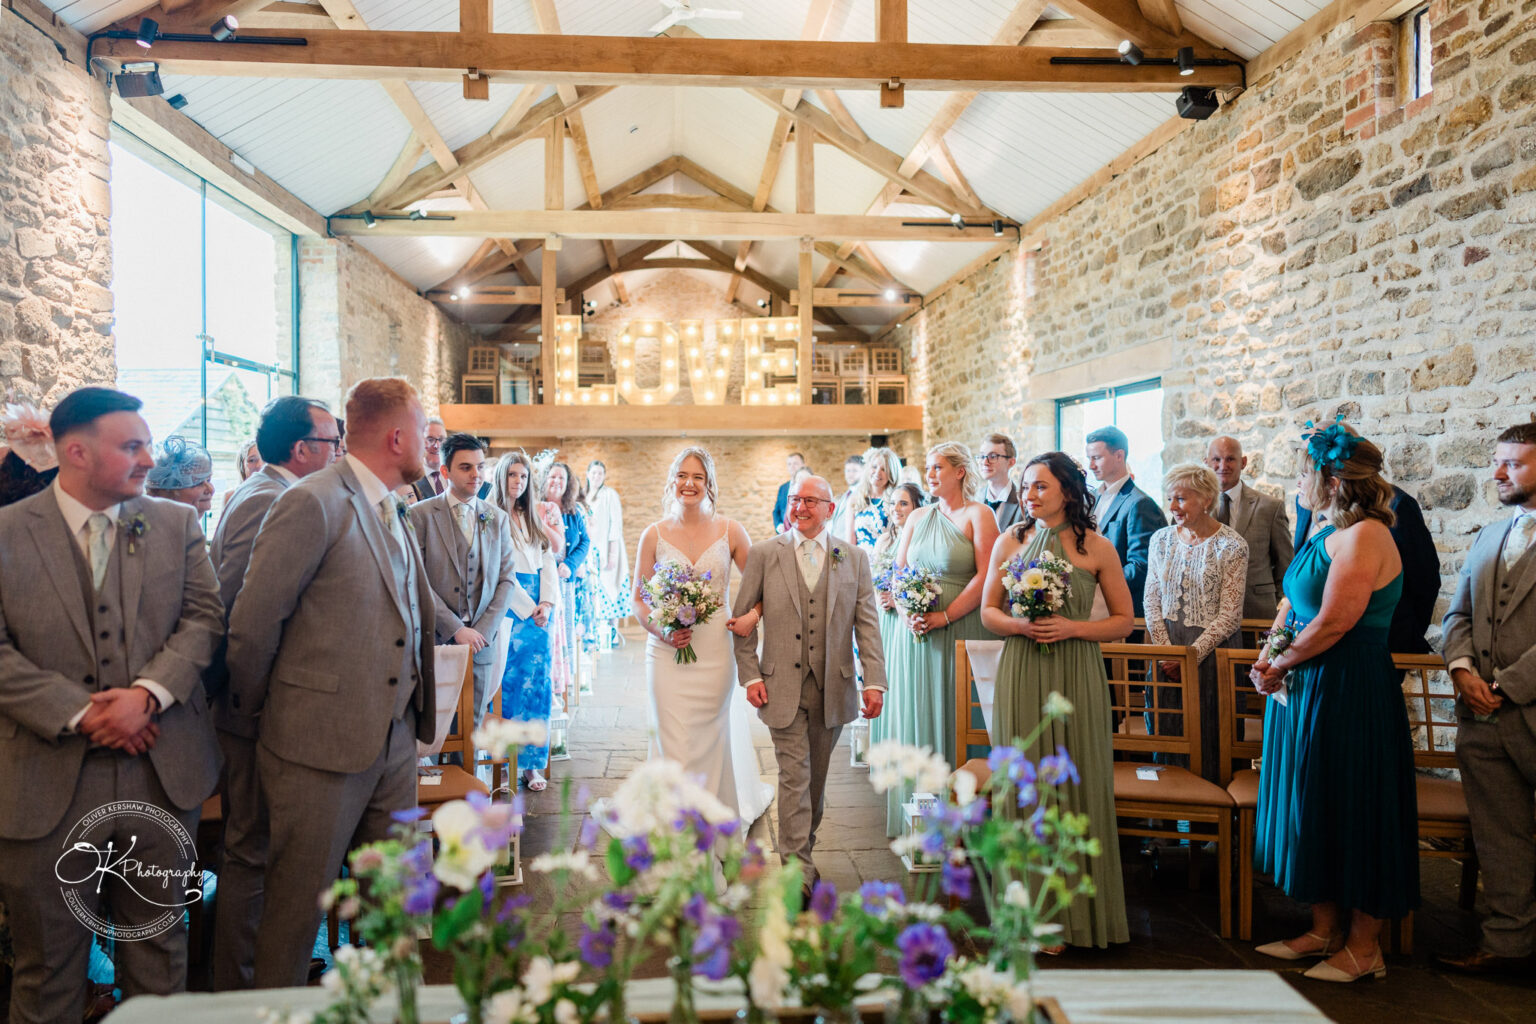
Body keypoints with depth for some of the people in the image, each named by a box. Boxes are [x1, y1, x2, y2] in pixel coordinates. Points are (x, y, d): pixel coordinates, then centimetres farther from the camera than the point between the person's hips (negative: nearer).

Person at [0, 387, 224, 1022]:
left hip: (162, 773, 2)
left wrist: (148, 693, -15)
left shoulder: (178, 524, 5)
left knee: (159, 942, 15)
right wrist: (80, 714, -15)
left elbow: (203, 618, 0)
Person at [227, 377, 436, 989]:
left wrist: (414, 716, 14)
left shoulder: (392, 510, 12)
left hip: (395, 739, 8)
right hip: (322, 743, -7)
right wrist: (250, 710, 0)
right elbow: (252, 623, -13)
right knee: (299, 899, 8)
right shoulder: (313, 503, -15)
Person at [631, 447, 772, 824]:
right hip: (667, 652, 0)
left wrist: (753, 615, -10)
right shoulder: (654, 535, 0)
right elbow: (637, 598, 5)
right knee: (673, 744, -2)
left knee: (711, 740, 12)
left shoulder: (729, 531, 0)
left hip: (715, 652, 1)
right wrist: (660, 629, -11)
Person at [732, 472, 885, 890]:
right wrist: (750, 675, -5)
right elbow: (743, 619, 3)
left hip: (833, 687, 2)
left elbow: (867, 624, 1)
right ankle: (798, 870, 6)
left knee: (816, 777, 14)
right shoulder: (763, 555, 1)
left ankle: (803, 847, 33)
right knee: (794, 776, -2)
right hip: (783, 687, -2)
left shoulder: (854, 558, 5)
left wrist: (874, 680, -7)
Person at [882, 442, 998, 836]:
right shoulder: (918, 517, 13)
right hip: (916, 633, 5)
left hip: (960, 632, -5)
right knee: (915, 712, 7)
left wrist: (944, 616, -17)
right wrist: (909, 610, -7)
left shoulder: (978, 515, -3)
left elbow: (986, 577, -11)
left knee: (954, 717, -1)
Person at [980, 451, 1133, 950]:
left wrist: (1072, 628, -13)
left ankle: (1076, 909, 19)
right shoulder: (1009, 541, 6)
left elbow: (1124, 620, 2)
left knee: (1076, 781, 3)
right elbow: (988, 611, 10)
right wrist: (1020, 625, -10)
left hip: (1076, 677, -2)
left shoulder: (1097, 548, -1)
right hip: (1020, 674, 2)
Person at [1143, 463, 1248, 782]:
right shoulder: (1161, 539, 5)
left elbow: (1229, 614, -11)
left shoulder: (1232, 546, -8)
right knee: (1166, 729, 8)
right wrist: (1166, 650, -5)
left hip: (1212, 649, -4)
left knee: (1207, 731, 2)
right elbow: (1151, 600, 5)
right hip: (1166, 647, 4)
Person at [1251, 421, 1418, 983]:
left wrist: (1280, 666, -9)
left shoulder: (1364, 535, -19)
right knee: (1314, 808, 15)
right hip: (1308, 688, 10)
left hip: (1349, 692, -10)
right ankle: (1325, 930, 29)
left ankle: (1363, 947, 19)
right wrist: (1272, 657, -1)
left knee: (1353, 812, 3)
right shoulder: (1324, 533, 10)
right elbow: (1292, 603, 15)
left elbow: (1333, 623, -22)